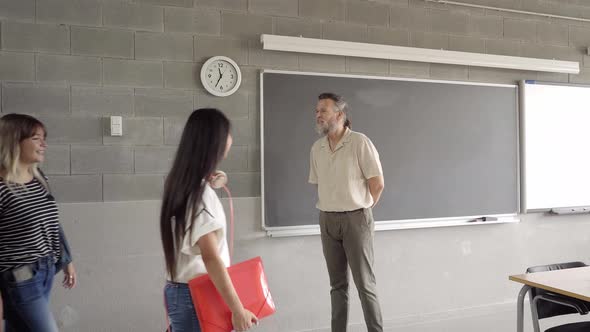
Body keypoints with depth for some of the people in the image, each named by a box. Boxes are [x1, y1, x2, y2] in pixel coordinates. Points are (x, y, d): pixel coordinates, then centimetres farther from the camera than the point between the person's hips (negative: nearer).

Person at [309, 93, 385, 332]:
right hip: (327, 221, 5)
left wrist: (361, 209, 0)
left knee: (364, 282, 0)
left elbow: (377, 183, -10)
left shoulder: (360, 142, -11)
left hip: (356, 219, -5)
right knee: (337, 283, 13)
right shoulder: (316, 148, 7)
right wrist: (329, 208, 10)